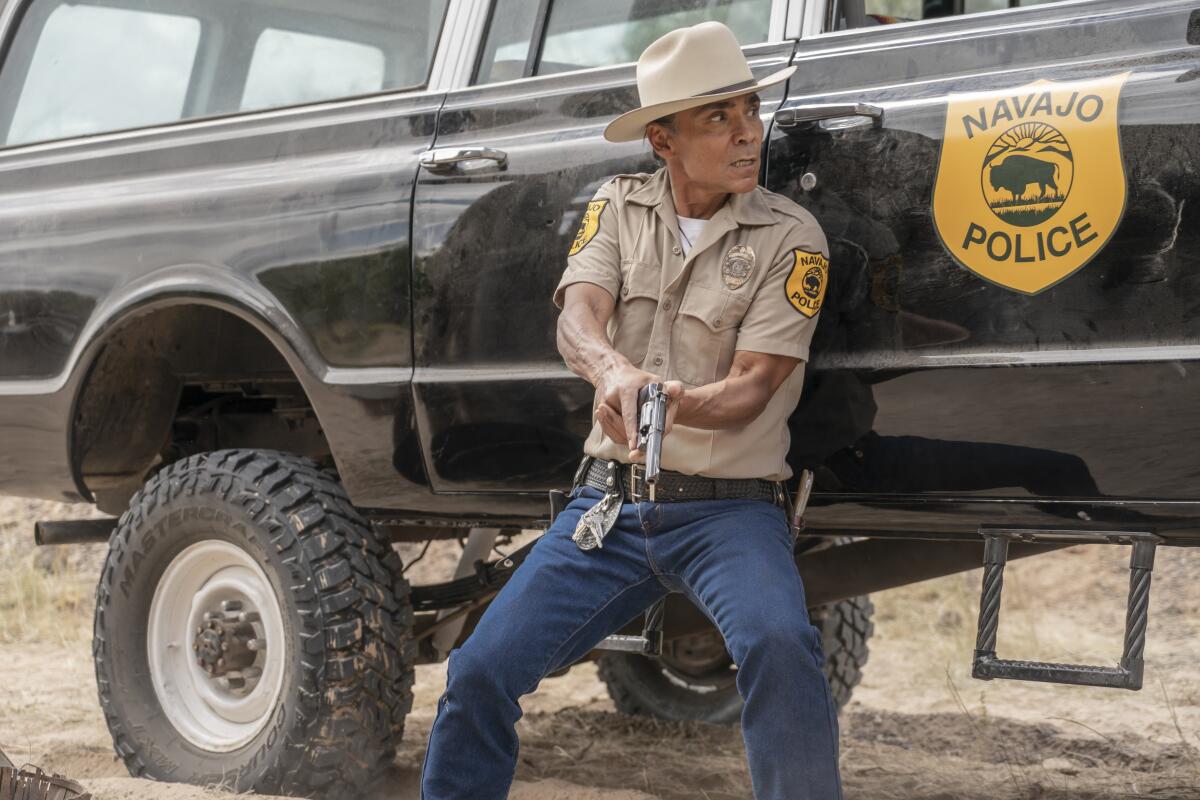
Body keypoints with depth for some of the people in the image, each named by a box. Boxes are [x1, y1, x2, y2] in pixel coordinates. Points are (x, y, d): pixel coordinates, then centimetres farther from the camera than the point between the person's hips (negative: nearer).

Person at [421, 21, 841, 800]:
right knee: (480, 673, -4)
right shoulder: (620, 208, 5)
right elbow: (576, 319, -12)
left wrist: (671, 403, -33)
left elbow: (749, 392, -11)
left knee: (780, 645, -33)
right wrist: (615, 372, -36)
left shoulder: (790, 238, -5)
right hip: (611, 501, 3)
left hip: (729, 508, -3)